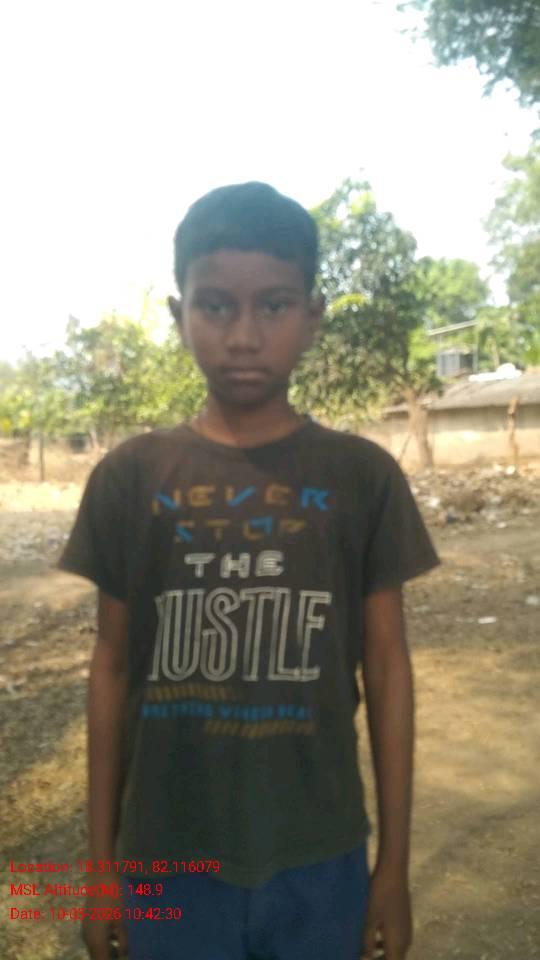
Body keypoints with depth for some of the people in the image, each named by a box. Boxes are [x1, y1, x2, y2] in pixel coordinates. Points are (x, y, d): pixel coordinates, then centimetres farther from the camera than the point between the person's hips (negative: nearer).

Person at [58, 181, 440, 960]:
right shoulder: (131, 477, -5)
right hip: (169, 860, 0)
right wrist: (102, 859, 4)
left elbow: (386, 666, -2)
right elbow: (114, 668, 0)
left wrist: (395, 863, 1)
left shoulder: (363, 476, -6)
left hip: (319, 860, 0)